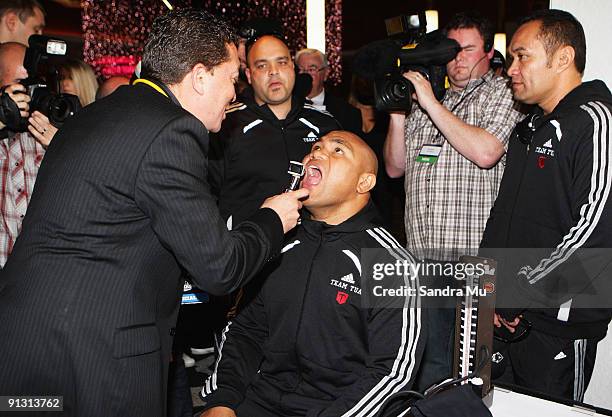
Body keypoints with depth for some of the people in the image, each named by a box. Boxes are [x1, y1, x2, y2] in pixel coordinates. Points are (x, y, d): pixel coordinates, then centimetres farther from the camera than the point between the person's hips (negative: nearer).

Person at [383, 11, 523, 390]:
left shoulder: (503, 95, 0)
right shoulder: (424, 100, 18)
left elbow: (485, 152, -18)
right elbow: (395, 168, 17)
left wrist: (432, 103, -12)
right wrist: (398, 112, 2)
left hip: (476, 259, -5)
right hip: (423, 258, 6)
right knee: (428, 364, 15)